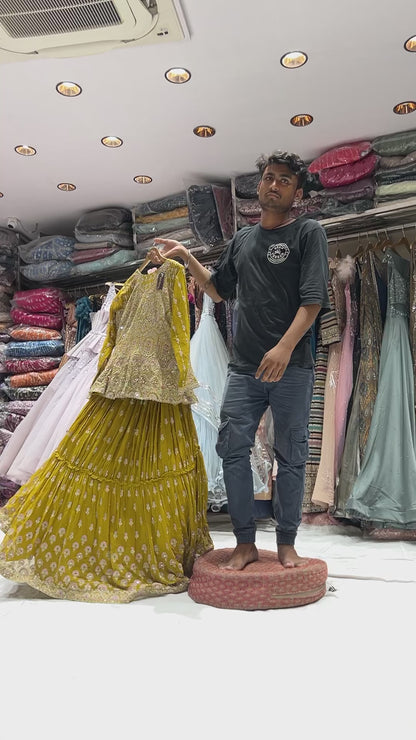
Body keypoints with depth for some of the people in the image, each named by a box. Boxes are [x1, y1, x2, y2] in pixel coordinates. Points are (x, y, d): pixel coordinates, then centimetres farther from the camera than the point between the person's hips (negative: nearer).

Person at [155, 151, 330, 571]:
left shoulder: (309, 234, 4)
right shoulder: (241, 240, 19)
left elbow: (314, 299, -8)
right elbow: (218, 290, 29)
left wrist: (285, 347, -21)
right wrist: (187, 258, 18)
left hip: (291, 367, -4)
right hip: (244, 366, 4)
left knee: (290, 456, 3)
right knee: (232, 448, -1)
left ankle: (286, 543, 17)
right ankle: (245, 543, 11)